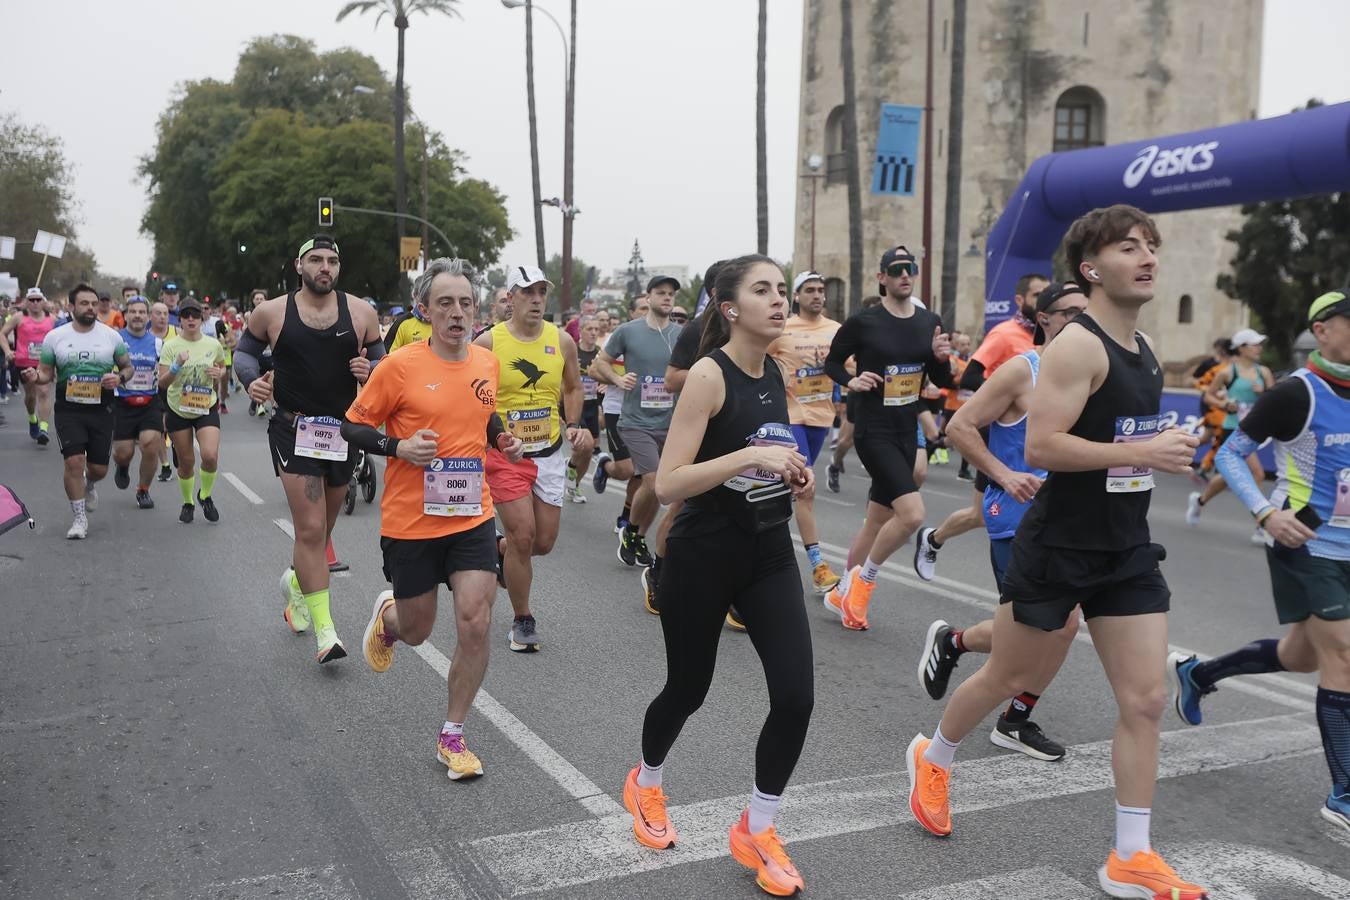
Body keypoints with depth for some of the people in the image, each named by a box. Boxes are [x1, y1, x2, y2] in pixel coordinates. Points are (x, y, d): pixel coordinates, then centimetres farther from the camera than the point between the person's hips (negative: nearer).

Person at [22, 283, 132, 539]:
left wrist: (119, 378, -13)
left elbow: (127, 367, 10)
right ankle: (79, 518, 2)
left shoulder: (111, 336, 1)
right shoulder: (55, 337, 0)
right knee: (74, 461, -13)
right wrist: (35, 377, -17)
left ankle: (89, 485, 44)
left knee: (99, 468, 5)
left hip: (101, 410, 1)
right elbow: (47, 373, 7)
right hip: (69, 410, -1)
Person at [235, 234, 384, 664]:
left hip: (344, 430, 3)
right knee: (311, 528, -12)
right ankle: (324, 628, -7)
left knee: (321, 527, 17)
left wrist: (369, 370, -14)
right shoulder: (271, 312, -1)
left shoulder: (360, 312, 2)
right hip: (294, 429, -3)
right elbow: (244, 351, 13)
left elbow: (381, 360, 9)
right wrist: (252, 379, -9)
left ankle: (297, 583, 48)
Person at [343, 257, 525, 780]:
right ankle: (387, 613, 51)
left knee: (475, 624, -7)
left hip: (472, 516, 3)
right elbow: (352, 427, -5)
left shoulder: (487, 362, 3)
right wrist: (399, 448, -21)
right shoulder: (400, 366, -12)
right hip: (410, 521, -3)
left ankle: (452, 737, 12)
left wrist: (503, 440, 4)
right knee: (415, 631, 11)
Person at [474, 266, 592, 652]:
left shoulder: (562, 341, 1)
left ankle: (502, 549, 43)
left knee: (543, 543, 7)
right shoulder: (487, 342, -8)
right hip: (504, 453, -4)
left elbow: (573, 388, 16)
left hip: (550, 452, 4)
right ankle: (523, 621, 9)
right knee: (523, 537, -9)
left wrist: (573, 424, 1)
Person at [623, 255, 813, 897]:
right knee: (688, 689, 11)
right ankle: (645, 785, 43)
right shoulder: (709, 374, -16)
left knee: (796, 696, -5)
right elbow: (668, 484, -22)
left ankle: (756, 831, 16)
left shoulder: (776, 376, 6)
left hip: (770, 553, 6)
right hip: (705, 556, -6)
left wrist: (792, 473, 2)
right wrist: (751, 456, -29)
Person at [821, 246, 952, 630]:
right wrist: (851, 381, -14)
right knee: (912, 513, -20)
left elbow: (943, 381, 11)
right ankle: (863, 579, 3)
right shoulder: (863, 323, -9)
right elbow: (832, 361, 4)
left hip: (907, 432, 6)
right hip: (873, 432, -6)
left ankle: (841, 593, 29)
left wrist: (941, 357, -9)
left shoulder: (930, 322, 6)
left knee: (878, 522, 13)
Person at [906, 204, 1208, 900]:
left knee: (1146, 700, 3)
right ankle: (932, 759, 38)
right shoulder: (1077, 345, -17)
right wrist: (1144, 452, -27)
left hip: (1129, 551, 7)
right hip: (1059, 547, -7)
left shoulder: (1143, 347, 10)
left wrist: (1160, 450, 12)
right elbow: (1040, 446, -26)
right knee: (1009, 678, 10)